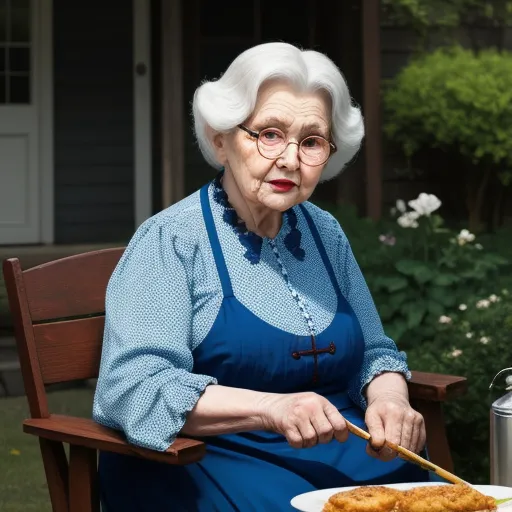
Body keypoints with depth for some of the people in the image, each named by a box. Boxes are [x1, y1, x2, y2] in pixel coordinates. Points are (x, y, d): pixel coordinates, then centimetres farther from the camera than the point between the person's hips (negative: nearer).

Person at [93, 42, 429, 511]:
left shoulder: (326, 233, 12)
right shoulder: (171, 241, -8)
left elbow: (374, 352, 20)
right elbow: (134, 387, -18)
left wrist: (389, 400, -5)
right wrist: (270, 409, -31)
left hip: (334, 451, 6)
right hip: (202, 457, -5)